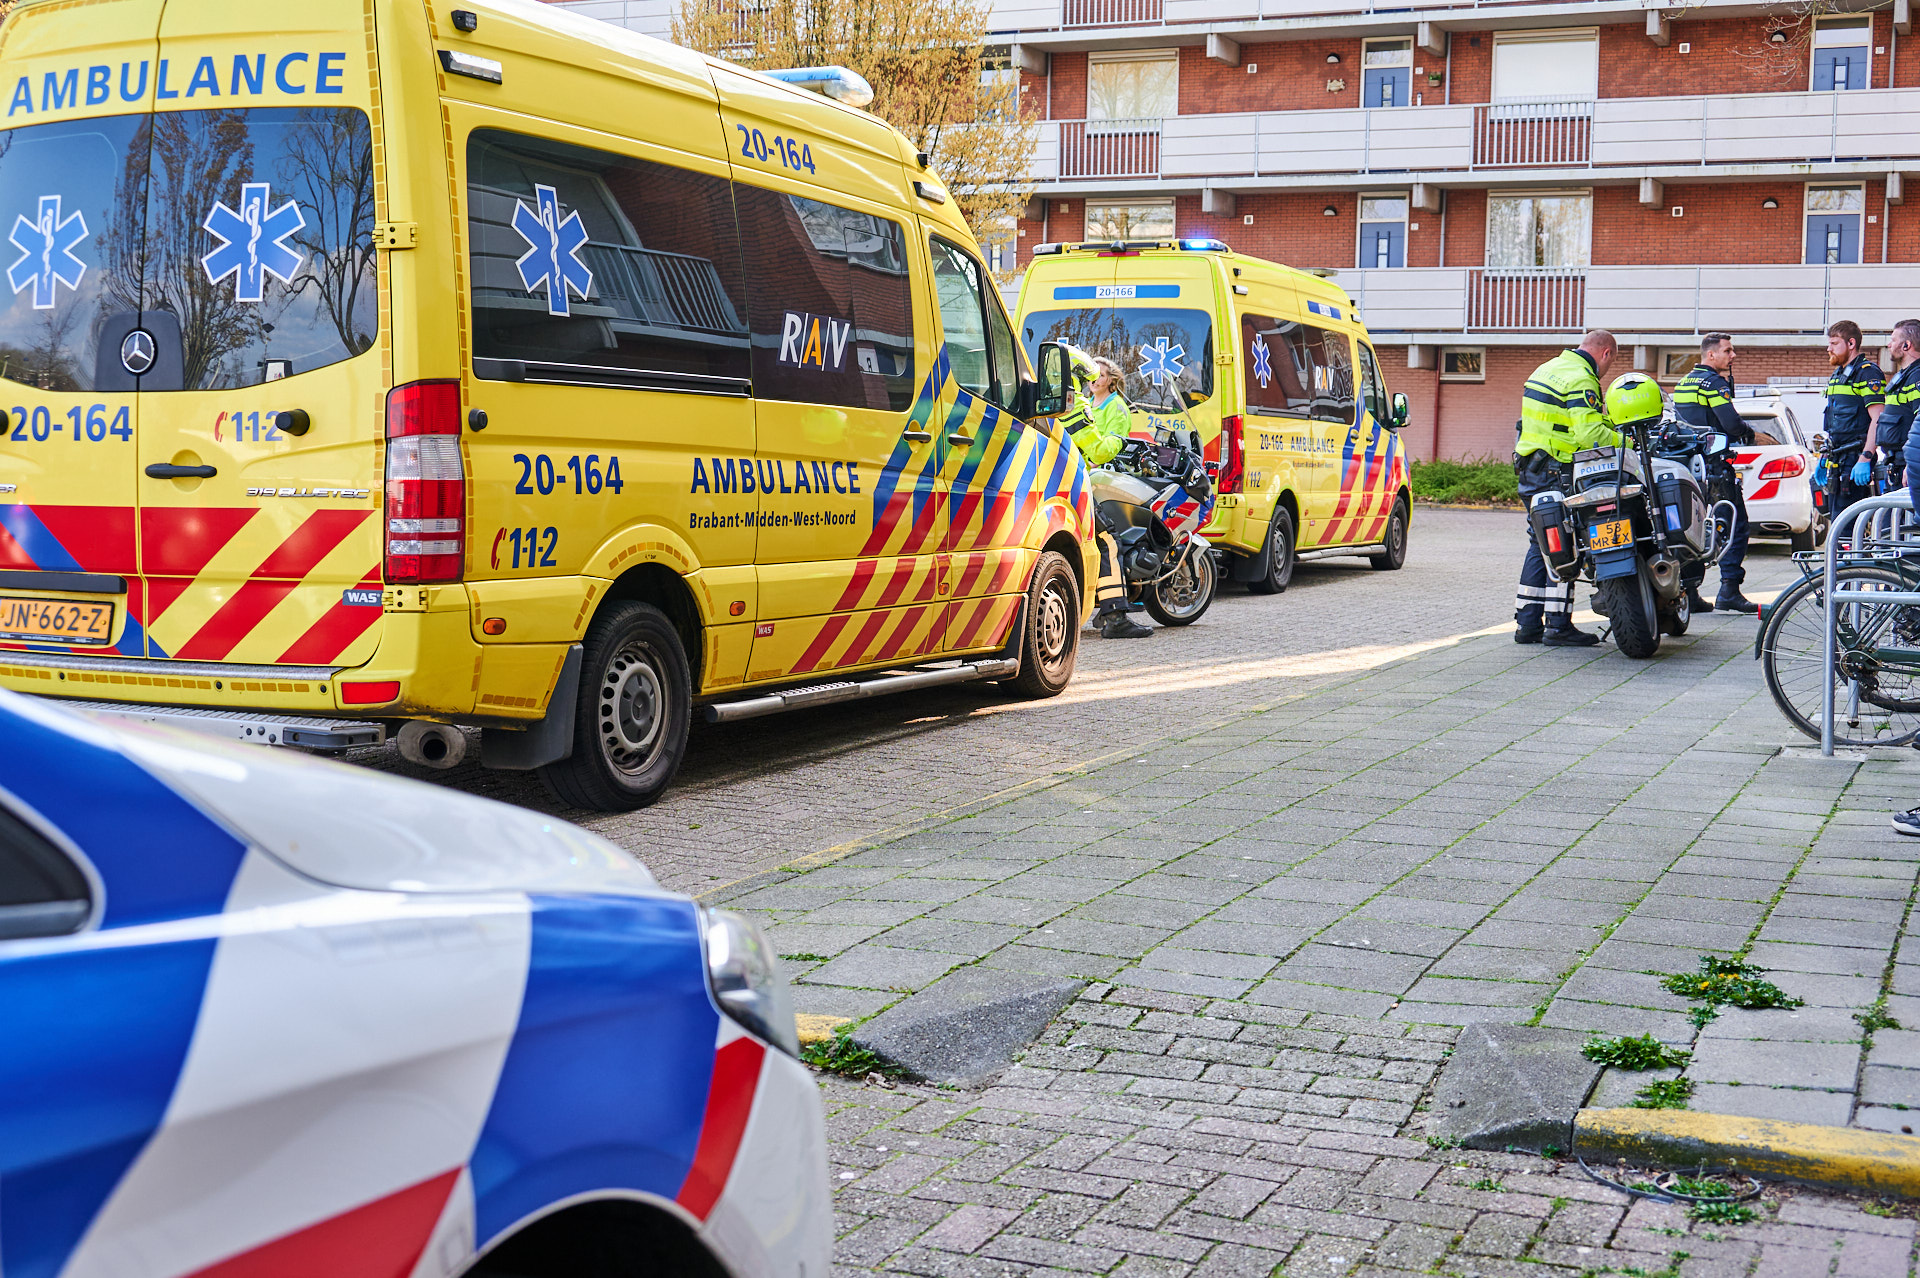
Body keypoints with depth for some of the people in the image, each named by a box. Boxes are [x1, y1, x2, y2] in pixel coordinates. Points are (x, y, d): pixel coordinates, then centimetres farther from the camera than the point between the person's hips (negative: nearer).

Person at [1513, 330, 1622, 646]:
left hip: (1529, 472, 9)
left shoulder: (1548, 368, 16)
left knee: (1540, 545, 13)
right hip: (1557, 476, -9)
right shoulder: (1581, 381, -14)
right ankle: (1558, 625, -4)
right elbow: (1589, 434, -25)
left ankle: (1527, 623, 14)